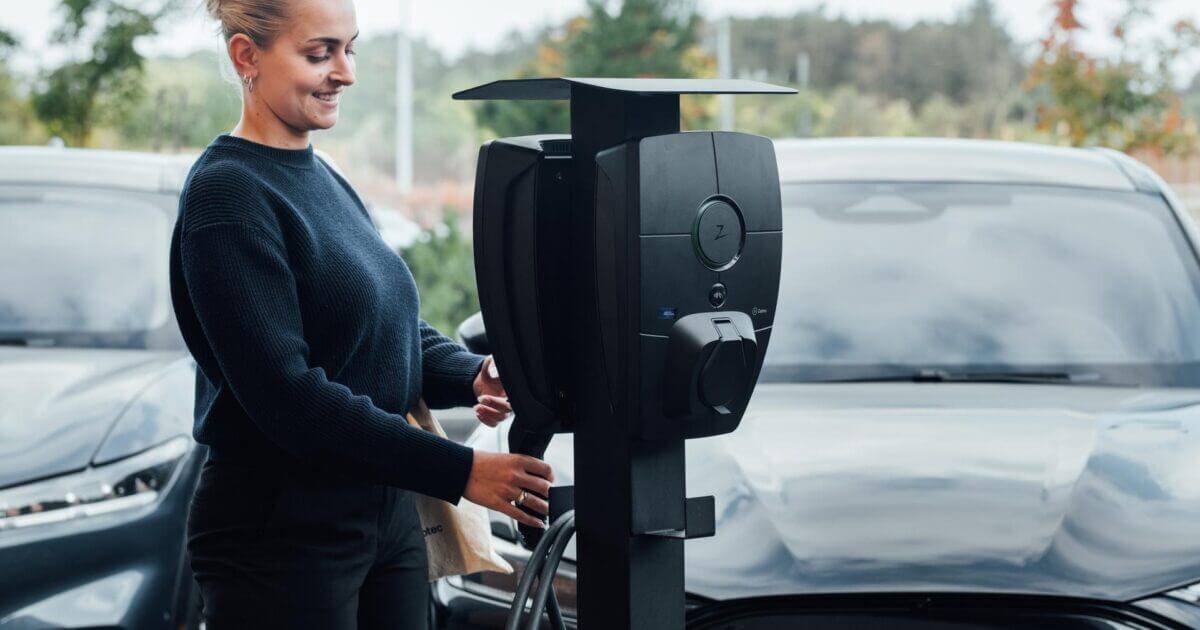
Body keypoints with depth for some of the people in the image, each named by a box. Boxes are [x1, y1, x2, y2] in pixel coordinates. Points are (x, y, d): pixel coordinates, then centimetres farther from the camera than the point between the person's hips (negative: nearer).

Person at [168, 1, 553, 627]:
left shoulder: (324, 180, 12)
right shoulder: (227, 193, -15)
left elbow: (395, 322, 16)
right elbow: (287, 395, -22)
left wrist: (473, 377, -7)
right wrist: (460, 471, -24)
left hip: (386, 517, 8)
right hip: (280, 534, -8)